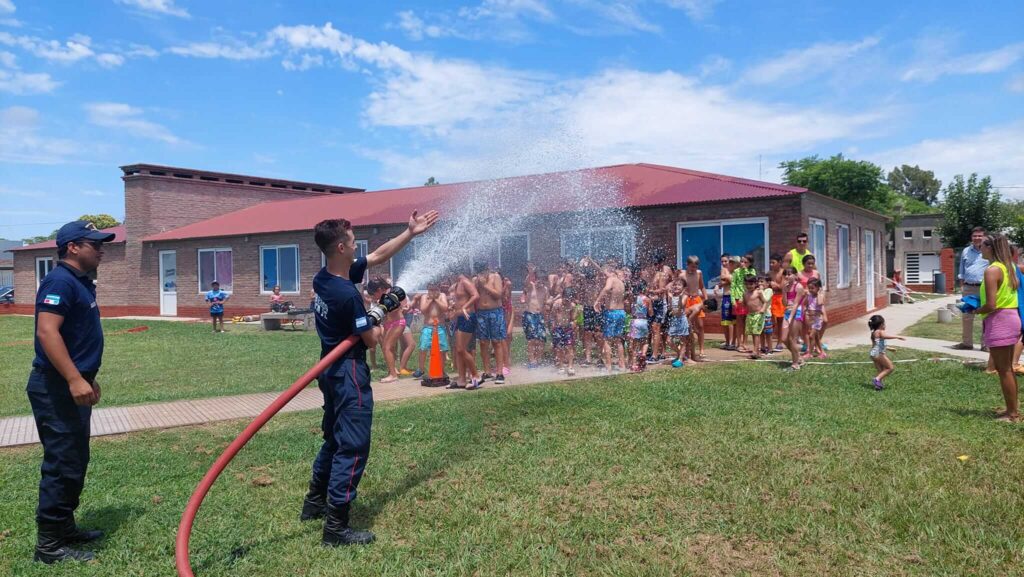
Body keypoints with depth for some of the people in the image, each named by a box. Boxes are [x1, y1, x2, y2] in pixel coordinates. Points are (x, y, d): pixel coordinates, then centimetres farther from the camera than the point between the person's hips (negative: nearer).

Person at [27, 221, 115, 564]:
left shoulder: (80, 282, 15)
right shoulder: (60, 281, -16)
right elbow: (47, 332, -26)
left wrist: (88, 378, 26)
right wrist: (75, 380, -30)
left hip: (73, 385, 10)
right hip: (57, 387, -10)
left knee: (75, 461, 16)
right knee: (62, 463, -5)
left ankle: (64, 527, 28)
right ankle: (49, 544, 5)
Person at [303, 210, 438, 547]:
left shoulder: (322, 278, 2)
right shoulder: (348, 294, -26)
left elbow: (378, 257, 9)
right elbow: (371, 341, -16)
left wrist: (410, 233, 9)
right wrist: (378, 327, 5)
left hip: (331, 369, 10)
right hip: (350, 373, -9)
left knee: (334, 438, 22)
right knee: (353, 447, -3)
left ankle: (315, 503, 35)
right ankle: (336, 528, 1)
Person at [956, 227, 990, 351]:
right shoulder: (966, 251, 11)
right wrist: (961, 286, 9)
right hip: (969, 288, 4)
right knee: (966, 316, 8)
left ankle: (986, 344, 5)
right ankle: (966, 342, 17)